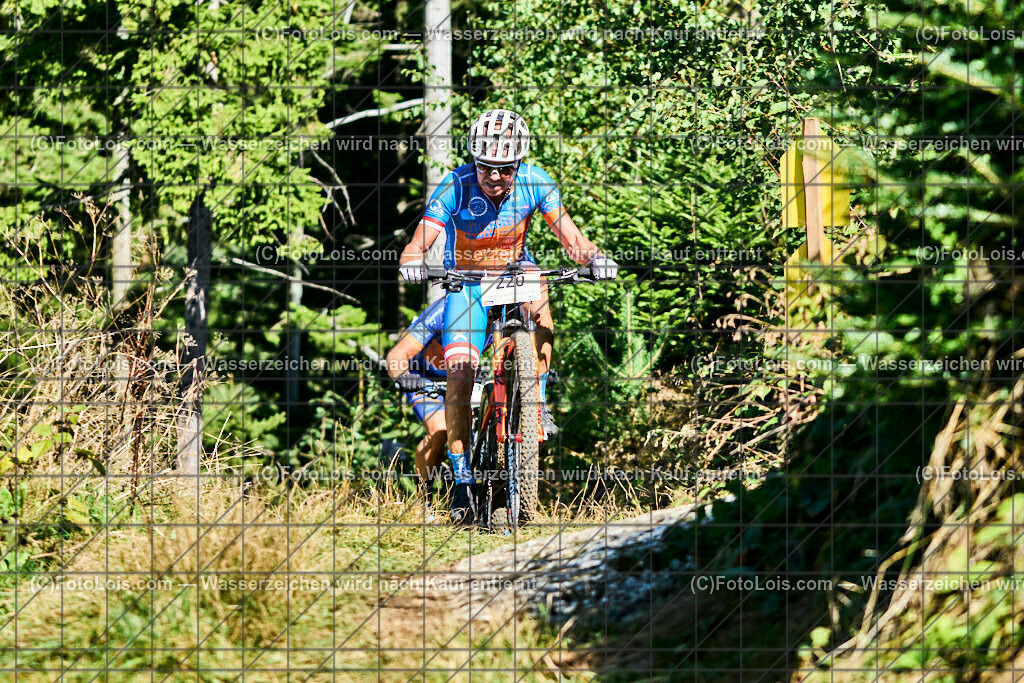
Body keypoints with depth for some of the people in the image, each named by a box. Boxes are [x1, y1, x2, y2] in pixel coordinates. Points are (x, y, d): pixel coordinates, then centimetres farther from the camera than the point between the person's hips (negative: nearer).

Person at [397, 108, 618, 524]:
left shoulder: (533, 182, -21)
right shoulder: (456, 188, -26)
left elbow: (569, 236, -22)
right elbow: (417, 244, -32)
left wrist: (593, 257, -43)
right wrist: (413, 263, -54)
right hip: (466, 280, -1)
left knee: (540, 313, -33)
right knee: (460, 373, -14)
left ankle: (538, 395, -11)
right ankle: (462, 482, -6)